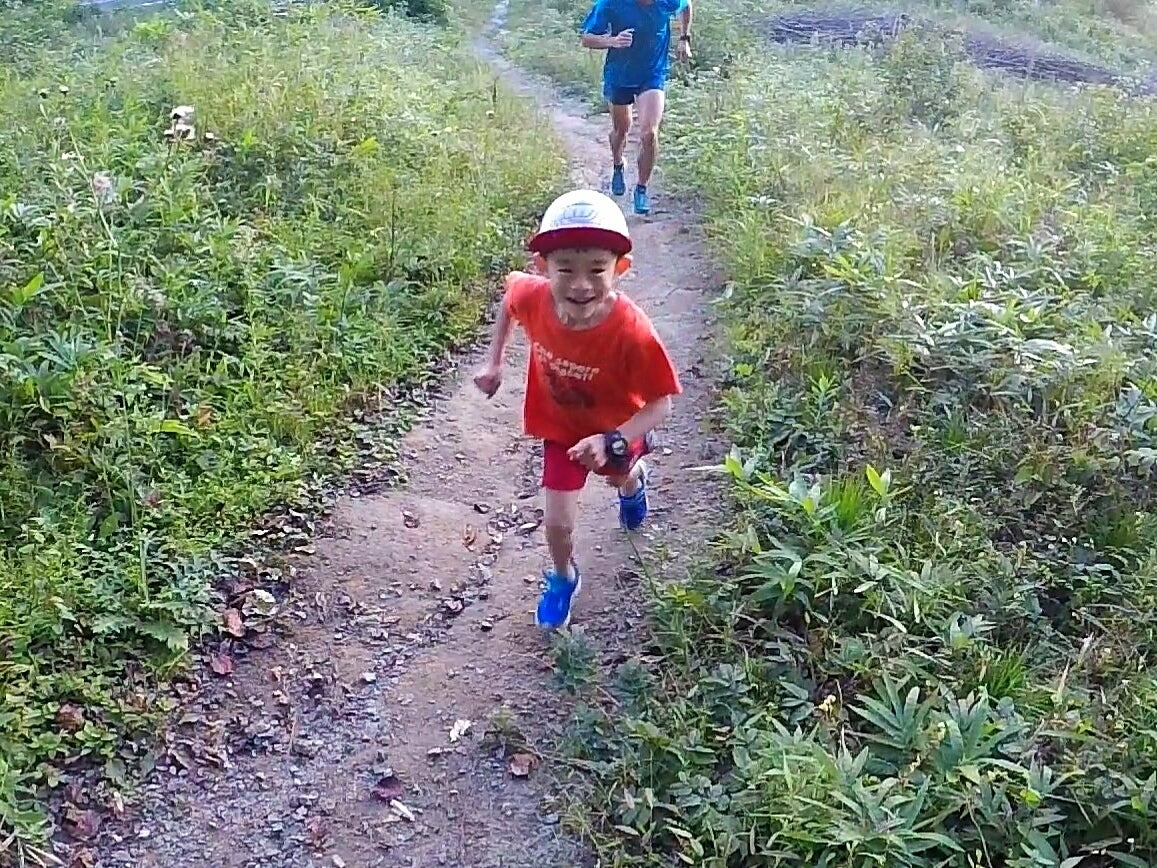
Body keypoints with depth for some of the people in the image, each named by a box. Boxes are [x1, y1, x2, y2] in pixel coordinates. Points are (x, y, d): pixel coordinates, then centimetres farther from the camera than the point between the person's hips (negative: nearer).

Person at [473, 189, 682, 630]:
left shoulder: (633, 333, -43)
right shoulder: (533, 297, -33)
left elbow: (660, 404, -31)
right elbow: (509, 288, -6)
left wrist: (612, 442, -44)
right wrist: (493, 361, -5)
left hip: (617, 428, -1)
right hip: (561, 427, 1)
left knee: (619, 475, 33)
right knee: (558, 522, 3)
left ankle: (633, 481, 74)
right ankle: (563, 577, 38)